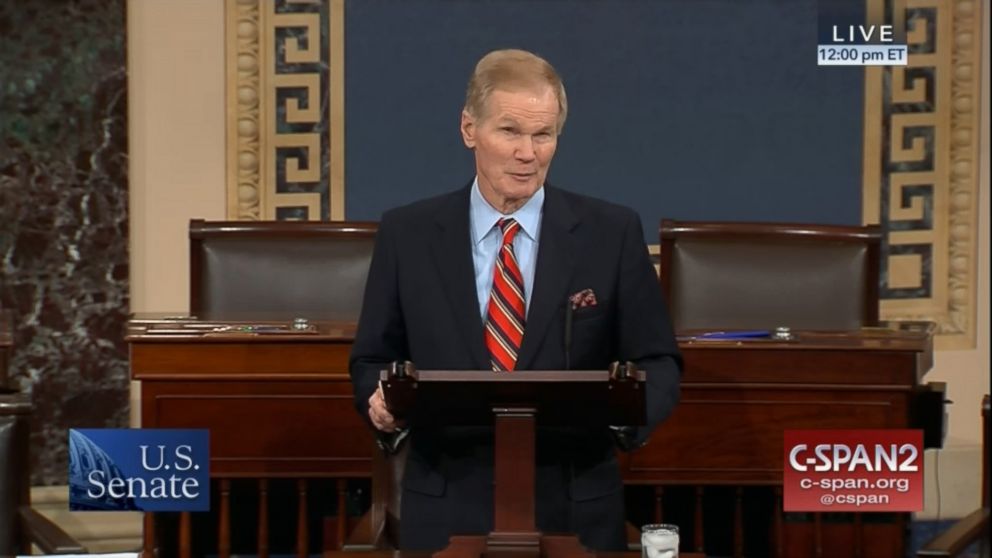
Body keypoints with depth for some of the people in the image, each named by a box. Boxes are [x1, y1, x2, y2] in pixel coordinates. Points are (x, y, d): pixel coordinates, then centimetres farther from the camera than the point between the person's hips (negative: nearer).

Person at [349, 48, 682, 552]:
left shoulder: (612, 233, -2)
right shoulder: (406, 235, 1)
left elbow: (657, 362, 1)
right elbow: (372, 359, 7)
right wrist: (384, 403, -14)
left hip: (575, 513, 0)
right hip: (444, 512, 0)